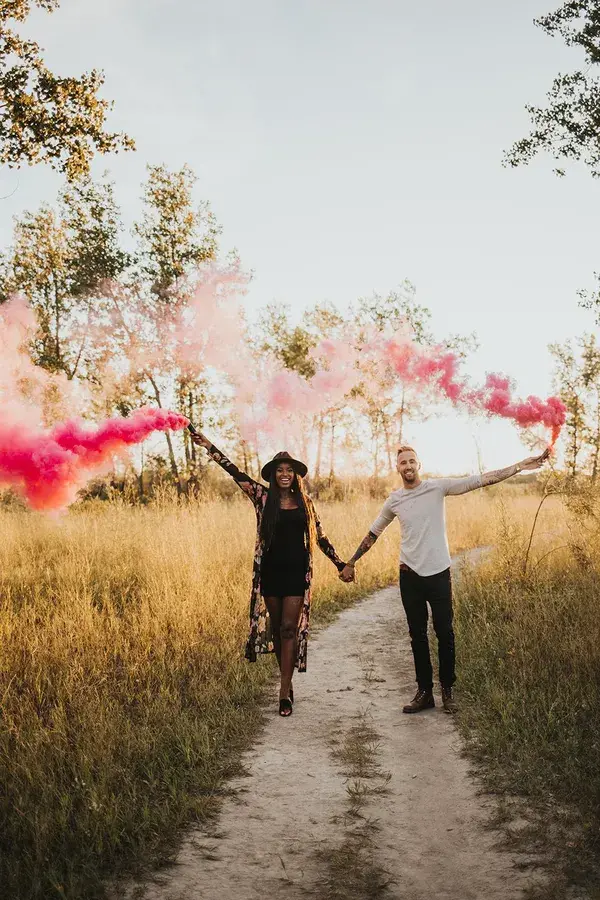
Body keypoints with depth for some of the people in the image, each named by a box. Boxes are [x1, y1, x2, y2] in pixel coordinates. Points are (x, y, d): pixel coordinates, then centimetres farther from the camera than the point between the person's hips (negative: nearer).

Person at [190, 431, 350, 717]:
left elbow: (320, 536, 13)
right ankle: (287, 684, 25)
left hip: (296, 572, 0)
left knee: (290, 629, -5)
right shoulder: (264, 498, 2)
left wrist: (340, 564, 12)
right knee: (276, 628, 9)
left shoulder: (304, 502, 6)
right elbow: (237, 473, -4)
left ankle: (284, 692, -3)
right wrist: (209, 447, -9)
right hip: (271, 572, 0)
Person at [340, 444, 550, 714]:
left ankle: (447, 690, 17)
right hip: (410, 575, 3)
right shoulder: (394, 499, 4)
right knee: (417, 636, 9)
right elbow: (373, 534, 15)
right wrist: (350, 564, 19)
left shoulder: (438, 487, -5)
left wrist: (519, 467, -15)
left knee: (445, 633, 3)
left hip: (438, 573, -2)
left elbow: (480, 480, -9)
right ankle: (424, 691, 18)